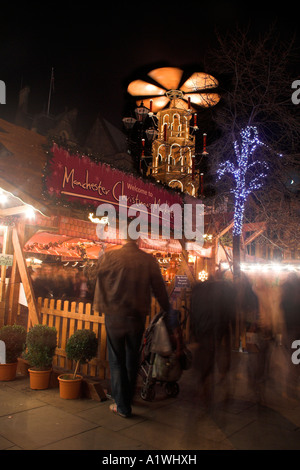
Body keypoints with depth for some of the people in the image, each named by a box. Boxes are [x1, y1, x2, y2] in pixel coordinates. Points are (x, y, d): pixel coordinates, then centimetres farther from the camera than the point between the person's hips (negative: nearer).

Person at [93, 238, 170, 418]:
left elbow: (100, 286, -2)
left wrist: (102, 308, 13)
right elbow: (160, 290, 0)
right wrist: (168, 310, 14)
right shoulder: (149, 260, -8)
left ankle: (122, 406, 17)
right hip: (137, 317, 2)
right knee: (132, 360, 20)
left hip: (114, 317, -1)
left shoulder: (109, 257, -10)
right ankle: (128, 398, 38)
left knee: (117, 361, 12)